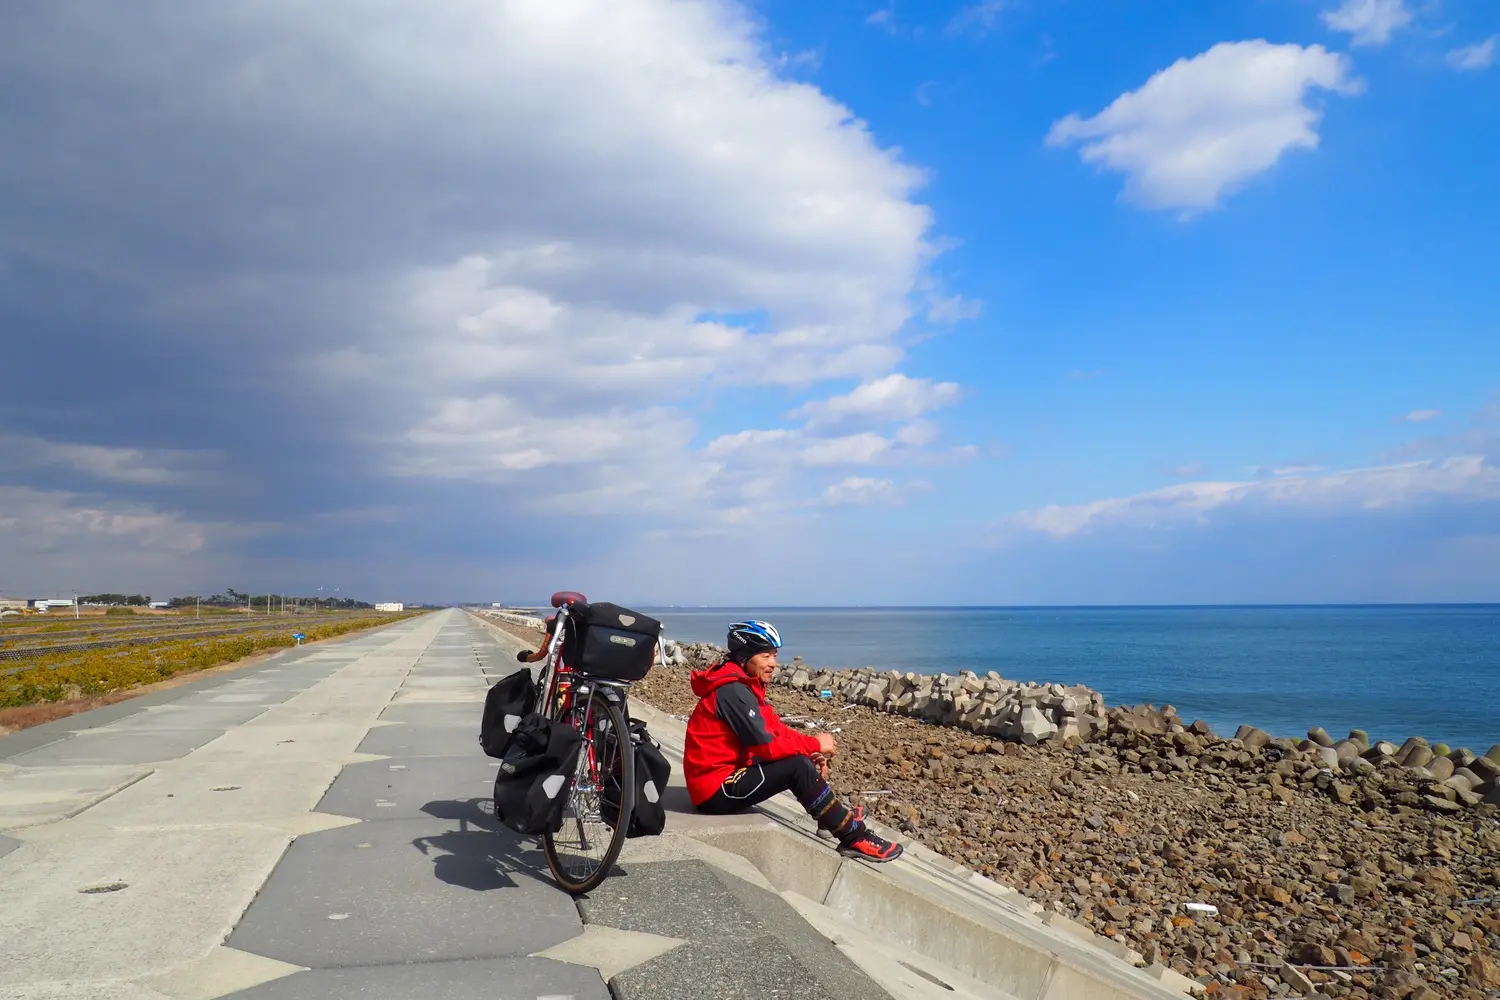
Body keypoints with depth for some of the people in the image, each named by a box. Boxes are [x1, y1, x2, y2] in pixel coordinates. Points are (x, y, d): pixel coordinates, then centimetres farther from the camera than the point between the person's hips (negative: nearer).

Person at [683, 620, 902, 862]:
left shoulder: (743, 685, 10)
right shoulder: (732, 690, -21)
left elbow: (775, 728, 11)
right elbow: (765, 745, -23)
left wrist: (810, 750, -4)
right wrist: (814, 745, -12)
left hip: (727, 774, 10)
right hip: (718, 790, -10)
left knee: (801, 758, 9)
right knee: (798, 766, -20)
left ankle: (836, 817, 21)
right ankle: (855, 838, -11)